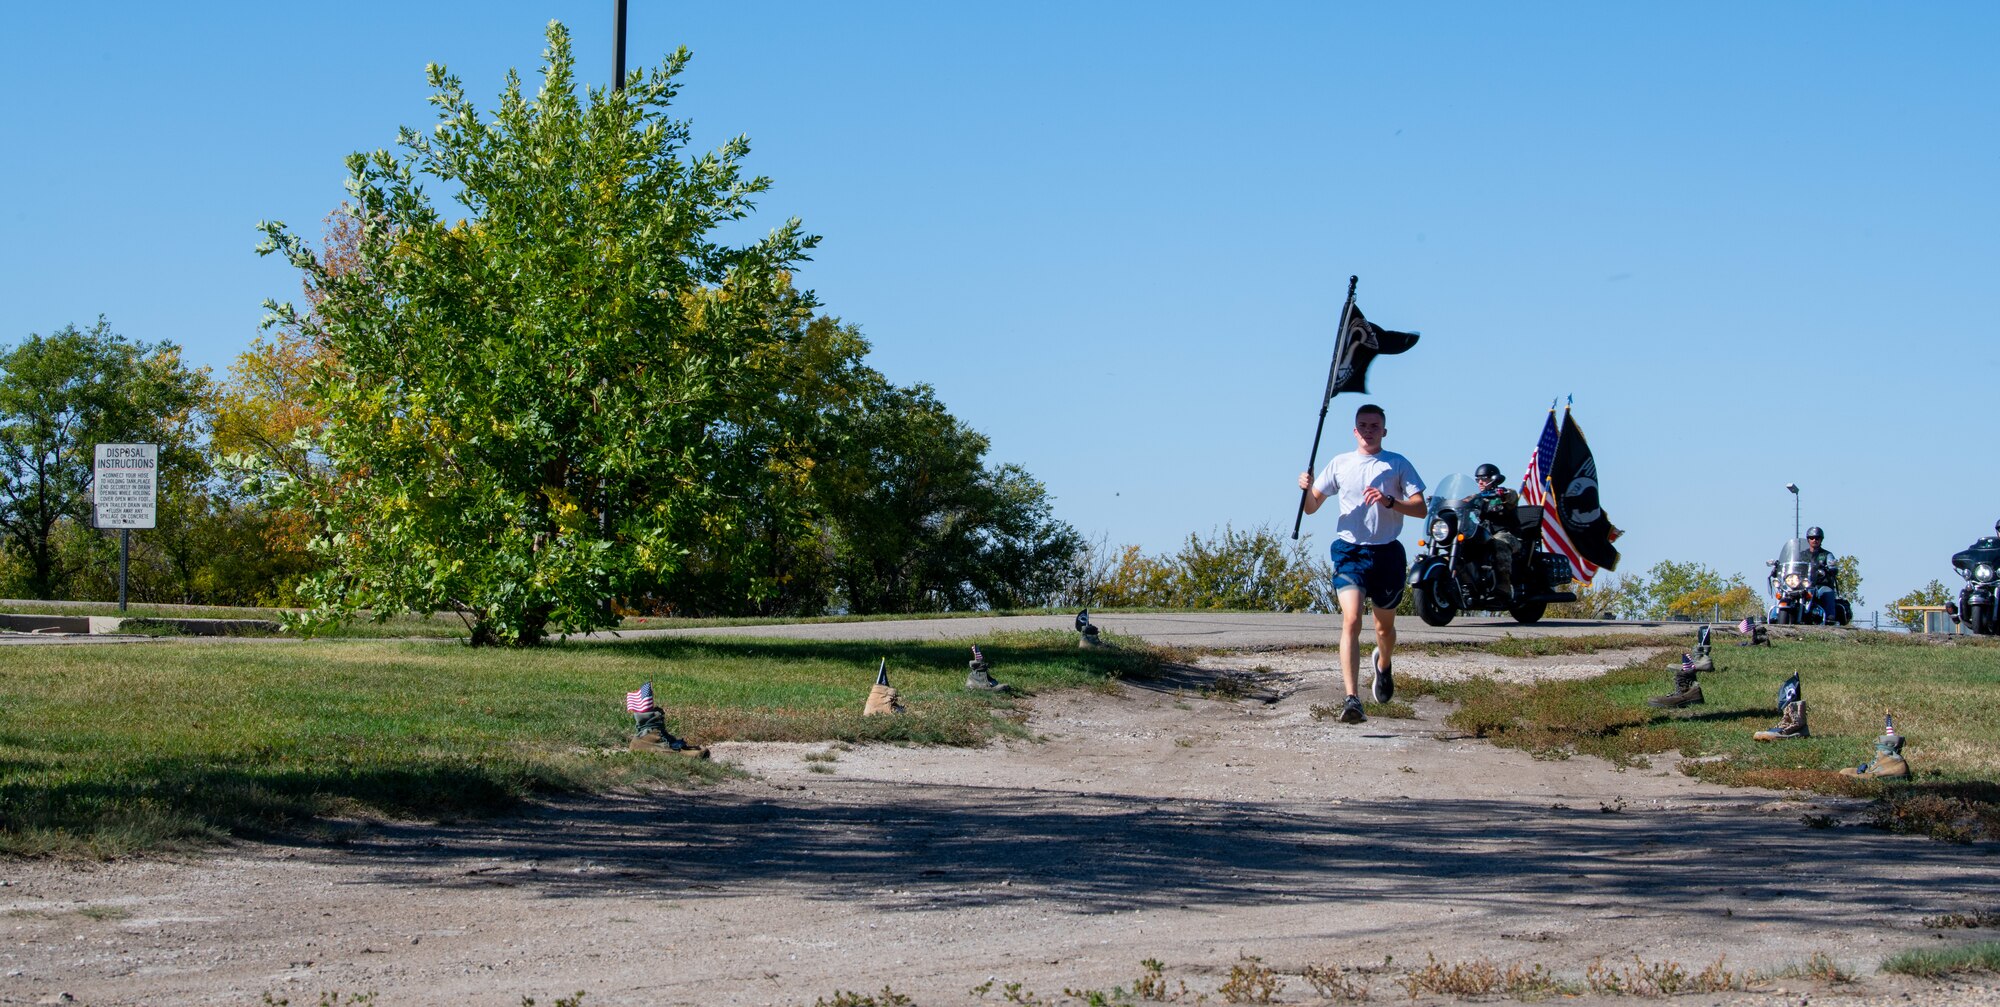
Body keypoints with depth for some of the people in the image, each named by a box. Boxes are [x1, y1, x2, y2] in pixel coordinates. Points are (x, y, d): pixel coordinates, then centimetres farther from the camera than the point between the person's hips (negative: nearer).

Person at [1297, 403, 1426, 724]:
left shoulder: (1398, 464, 4)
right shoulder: (1339, 464, 9)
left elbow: (1420, 508, -1)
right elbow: (1312, 506, 13)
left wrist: (1389, 501, -18)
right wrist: (1306, 488, -10)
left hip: (1387, 552, 1)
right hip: (1350, 550, -1)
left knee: (1384, 626, 14)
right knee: (1351, 620, -19)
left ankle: (1383, 664, 51)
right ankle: (1352, 699, -27)